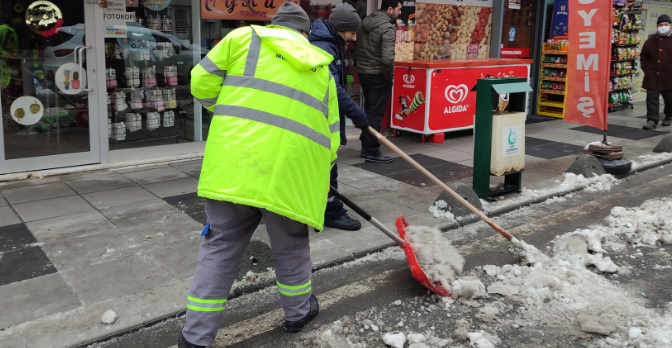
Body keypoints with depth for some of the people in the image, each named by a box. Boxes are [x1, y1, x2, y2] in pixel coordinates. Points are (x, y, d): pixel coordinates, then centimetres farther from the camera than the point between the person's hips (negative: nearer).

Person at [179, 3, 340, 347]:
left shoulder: (245, 37, 12)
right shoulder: (323, 70, 20)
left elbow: (202, 83, 9)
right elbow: (330, 140, 19)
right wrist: (317, 173, 35)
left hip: (234, 165, -1)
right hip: (293, 173, 1)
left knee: (219, 248, 11)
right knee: (291, 247, 22)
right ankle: (298, 312, 42)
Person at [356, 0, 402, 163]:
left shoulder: (366, 21, 7)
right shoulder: (388, 28, -18)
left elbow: (360, 47, 12)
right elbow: (387, 58, -27)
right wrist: (389, 75, -11)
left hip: (362, 72, 8)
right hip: (378, 75, -8)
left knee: (368, 110, 18)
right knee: (376, 114, -1)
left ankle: (366, 147, 25)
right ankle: (372, 152, 4)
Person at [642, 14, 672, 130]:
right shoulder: (651, 40, 9)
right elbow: (643, 55, 17)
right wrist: (646, 68, 5)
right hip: (652, 77, 1)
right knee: (652, 99, -4)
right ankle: (652, 120, -4)